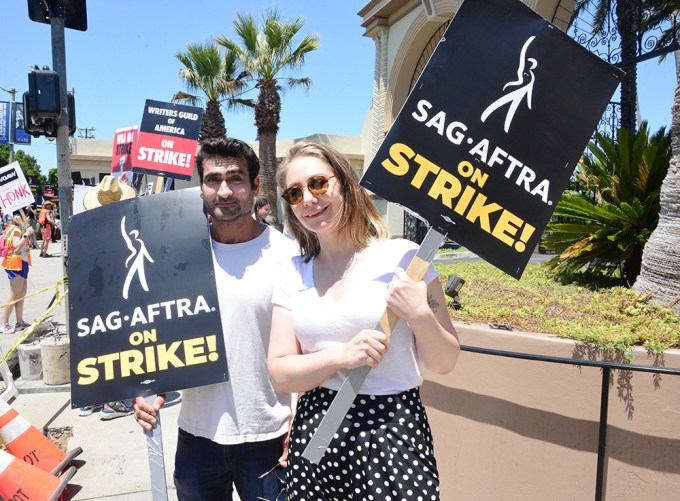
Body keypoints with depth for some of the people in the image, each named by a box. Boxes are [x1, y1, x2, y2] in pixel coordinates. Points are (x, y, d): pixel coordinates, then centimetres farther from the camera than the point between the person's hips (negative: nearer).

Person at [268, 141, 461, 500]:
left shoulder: (403, 257, -7)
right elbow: (280, 374, -1)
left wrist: (420, 316, -21)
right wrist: (341, 356, -17)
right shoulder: (292, 276, 3)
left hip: (393, 431, -3)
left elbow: (444, 363, -2)